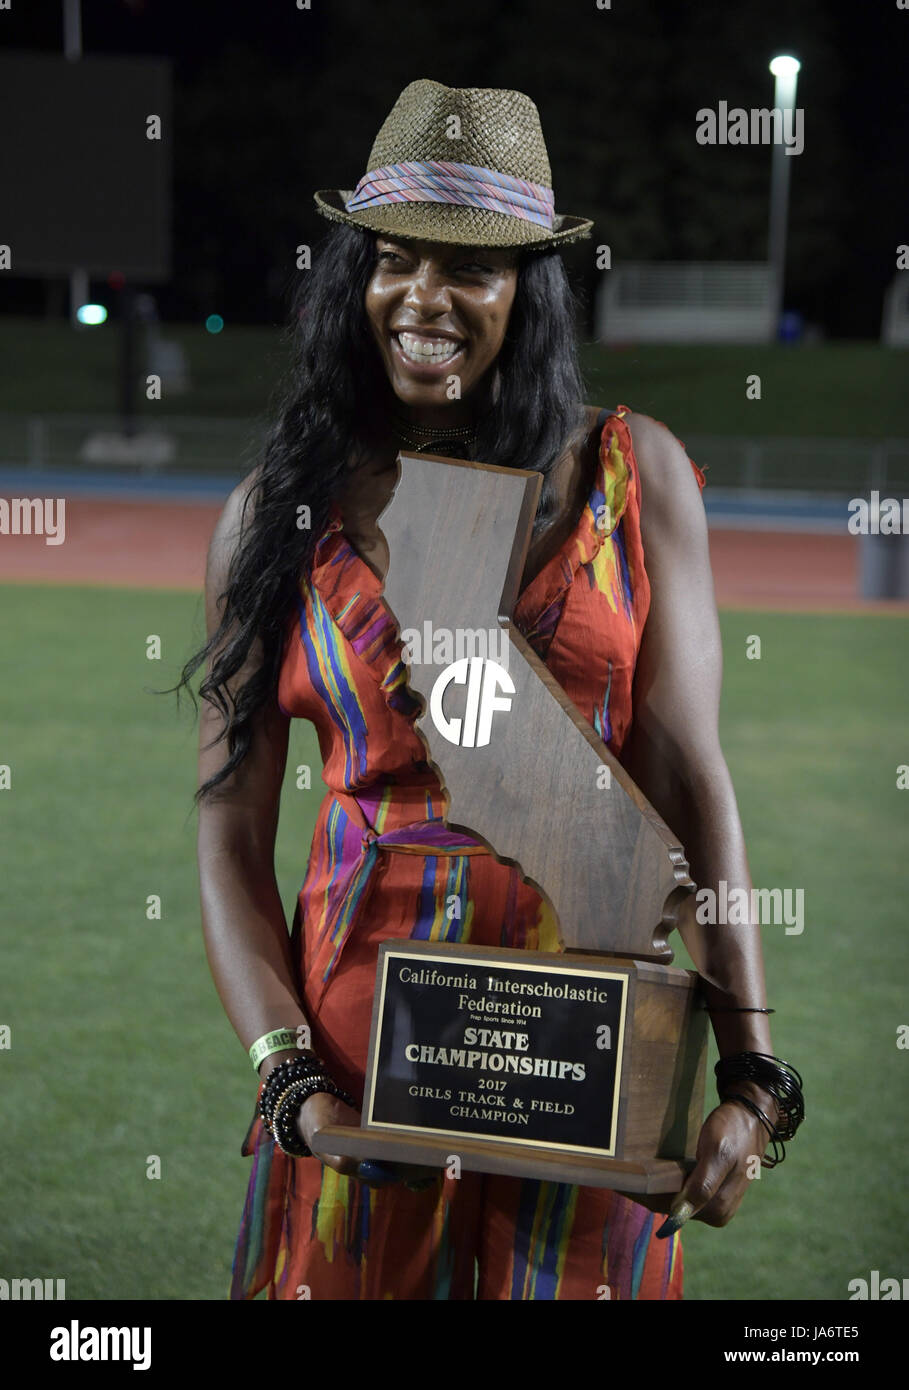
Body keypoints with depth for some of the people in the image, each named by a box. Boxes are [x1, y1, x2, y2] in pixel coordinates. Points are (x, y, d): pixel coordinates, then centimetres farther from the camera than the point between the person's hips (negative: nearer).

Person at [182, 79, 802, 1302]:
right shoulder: (275, 514, 3)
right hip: (359, 1027, 1)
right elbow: (231, 834, 1)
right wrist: (287, 1077, -12)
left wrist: (751, 1075, -11)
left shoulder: (634, 475, 1)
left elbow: (690, 779, -4)